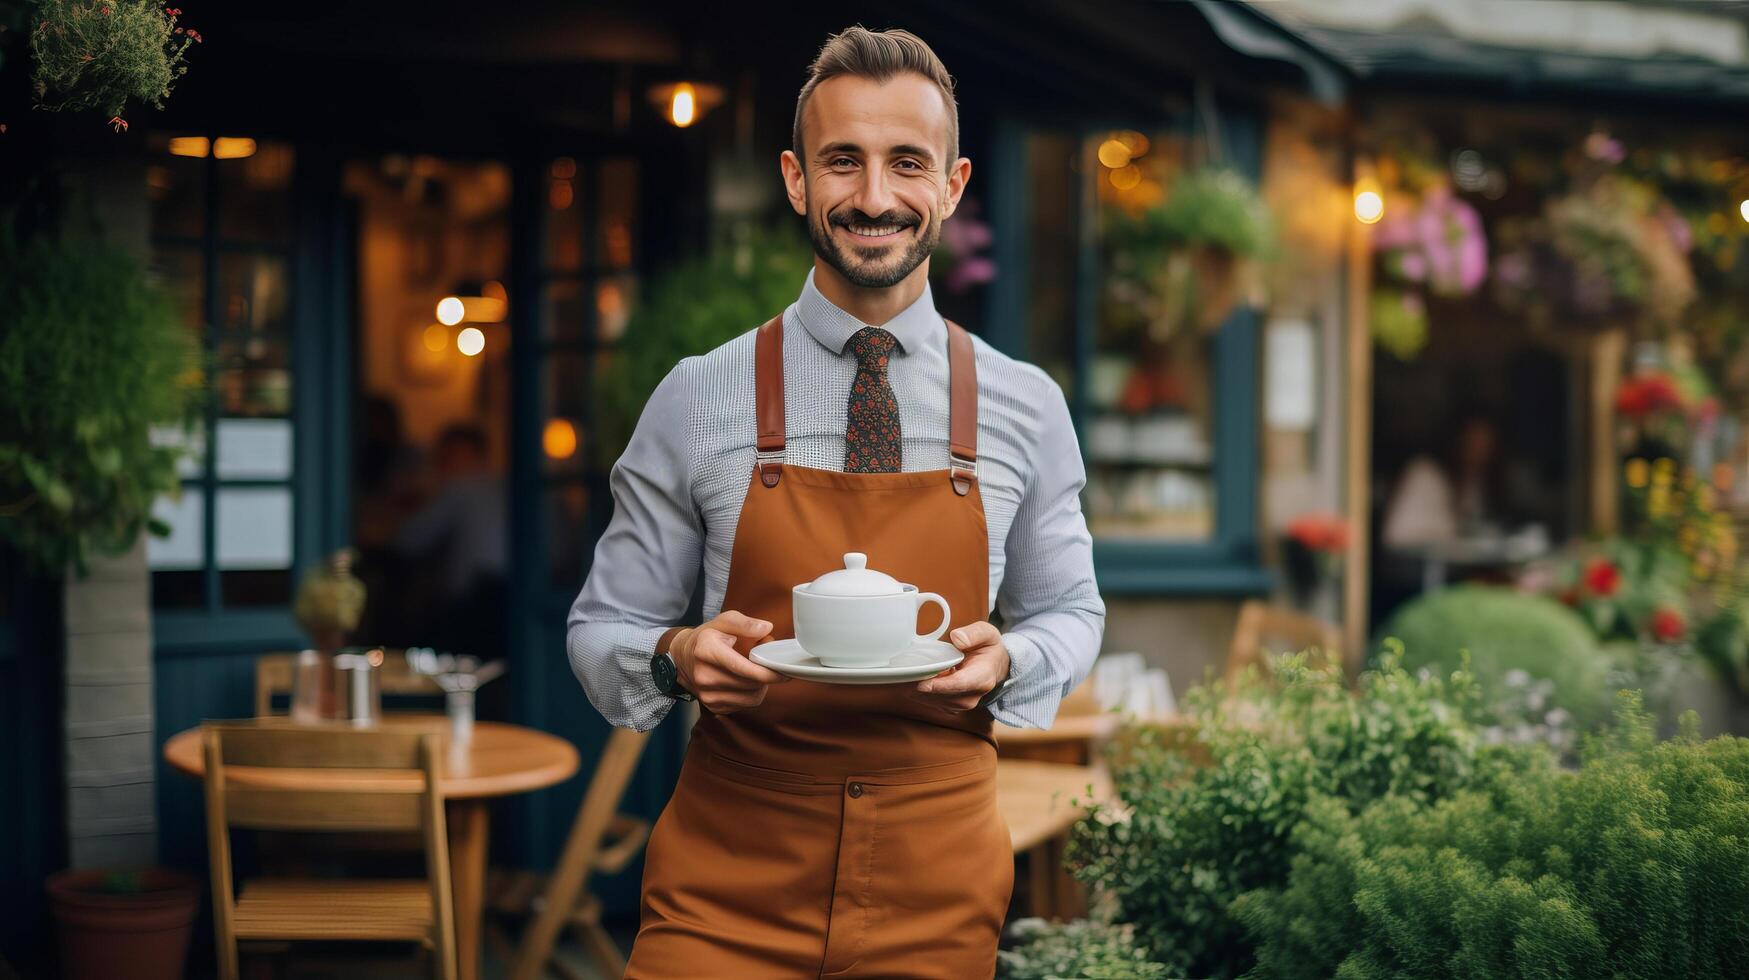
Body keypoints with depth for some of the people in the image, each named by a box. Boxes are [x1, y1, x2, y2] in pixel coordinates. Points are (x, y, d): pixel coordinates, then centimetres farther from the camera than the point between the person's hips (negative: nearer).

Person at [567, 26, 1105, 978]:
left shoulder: (1027, 407, 0)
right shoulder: (697, 400, -4)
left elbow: (1071, 614, 12)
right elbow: (600, 630, 3)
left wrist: (1004, 662, -11)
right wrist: (677, 657, -19)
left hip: (936, 892, 2)